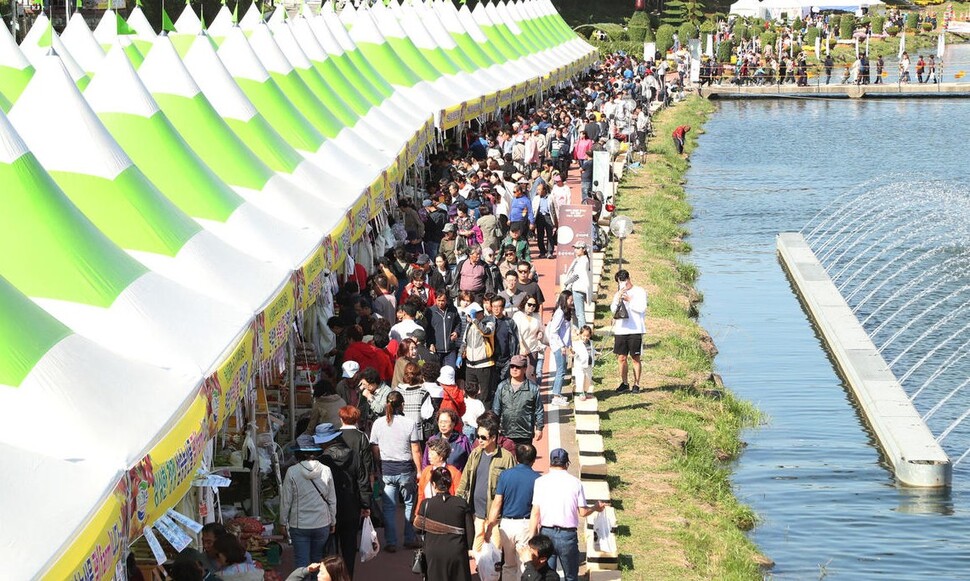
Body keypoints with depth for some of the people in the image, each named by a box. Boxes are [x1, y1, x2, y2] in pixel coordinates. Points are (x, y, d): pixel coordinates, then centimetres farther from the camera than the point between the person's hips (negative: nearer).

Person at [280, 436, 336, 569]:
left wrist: (283, 522, 8)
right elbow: (332, 500, 3)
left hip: (299, 525, -2)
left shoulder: (292, 472, -12)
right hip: (322, 523, 2)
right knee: (317, 559, 18)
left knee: (301, 563, 4)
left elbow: (286, 500, -6)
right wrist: (332, 522, 16)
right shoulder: (326, 471, -5)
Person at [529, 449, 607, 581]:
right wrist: (596, 508, 22)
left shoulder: (541, 481, -3)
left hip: (546, 533, 0)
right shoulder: (575, 482, -1)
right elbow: (583, 512, 0)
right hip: (568, 535, 0)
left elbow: (535, 513, -5)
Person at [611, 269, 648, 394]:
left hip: (635, 330, -4)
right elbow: (613, 309, 5)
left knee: (635, 358, 0)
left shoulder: (639, 291, 2)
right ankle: (624, 383, 15)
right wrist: (618, 298, -10)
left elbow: (642, 308, -9)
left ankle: (636, 384, 6)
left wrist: (629, 300, -10)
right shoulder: (618, 294, 17)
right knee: (621, 358, 4)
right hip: (620, 330, 4)